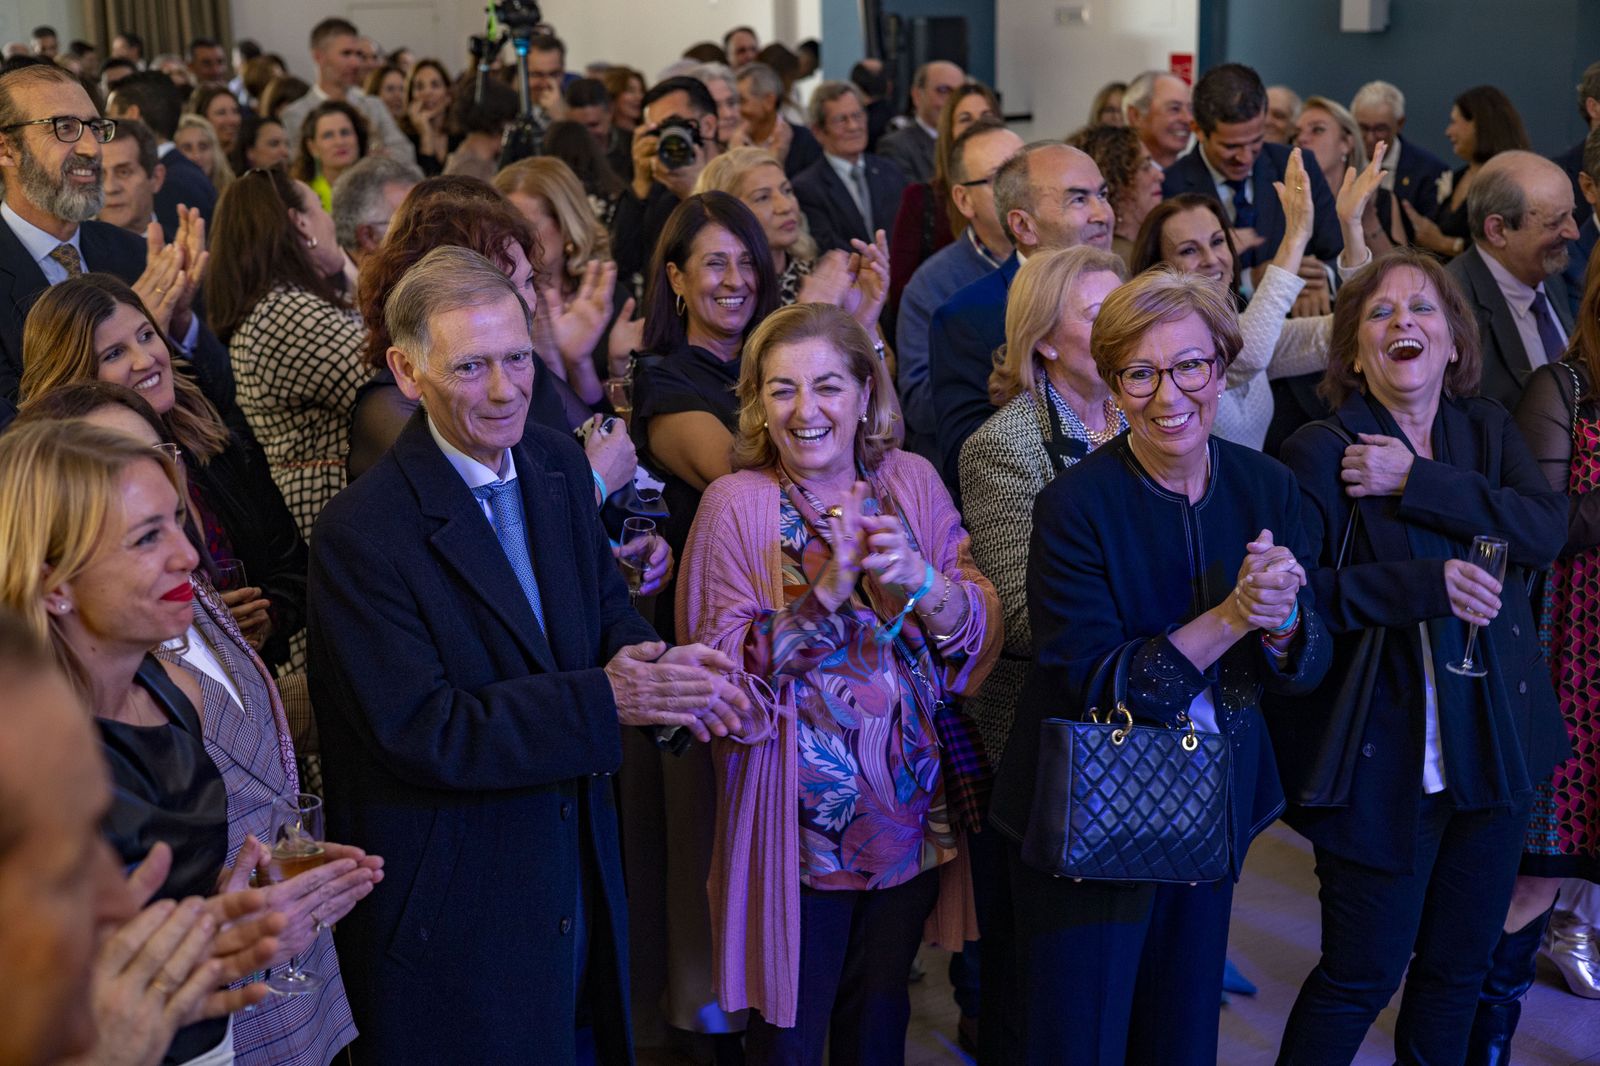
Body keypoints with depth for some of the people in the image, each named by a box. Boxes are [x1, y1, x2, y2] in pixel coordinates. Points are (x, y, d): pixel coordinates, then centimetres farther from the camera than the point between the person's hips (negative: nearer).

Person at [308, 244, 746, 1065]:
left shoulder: (558, 465, 0)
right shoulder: (361, 534, -21)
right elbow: (419, 732, -24)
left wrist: (658, 666, -14)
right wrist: (606, 701, -28)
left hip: (577, 881, 7)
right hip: (450, 911, -6)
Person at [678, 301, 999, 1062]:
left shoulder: (912, 481, -1)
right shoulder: (735, 504, -10)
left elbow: (983, 635, -4)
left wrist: (918, 578, -24)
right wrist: (828, 587, -27)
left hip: (914, 806, 3)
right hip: (801, 819, -3)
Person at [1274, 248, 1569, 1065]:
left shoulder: (1486, 430, 6)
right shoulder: (1320, 453, -10)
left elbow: (1547, 525, -12)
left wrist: (1415, 483, -19)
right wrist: (1425, 585, -24)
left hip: (1496, 744, 5)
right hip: (1386, 756, -5)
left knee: (1459, 967, 17)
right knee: (1361, 977, 4)